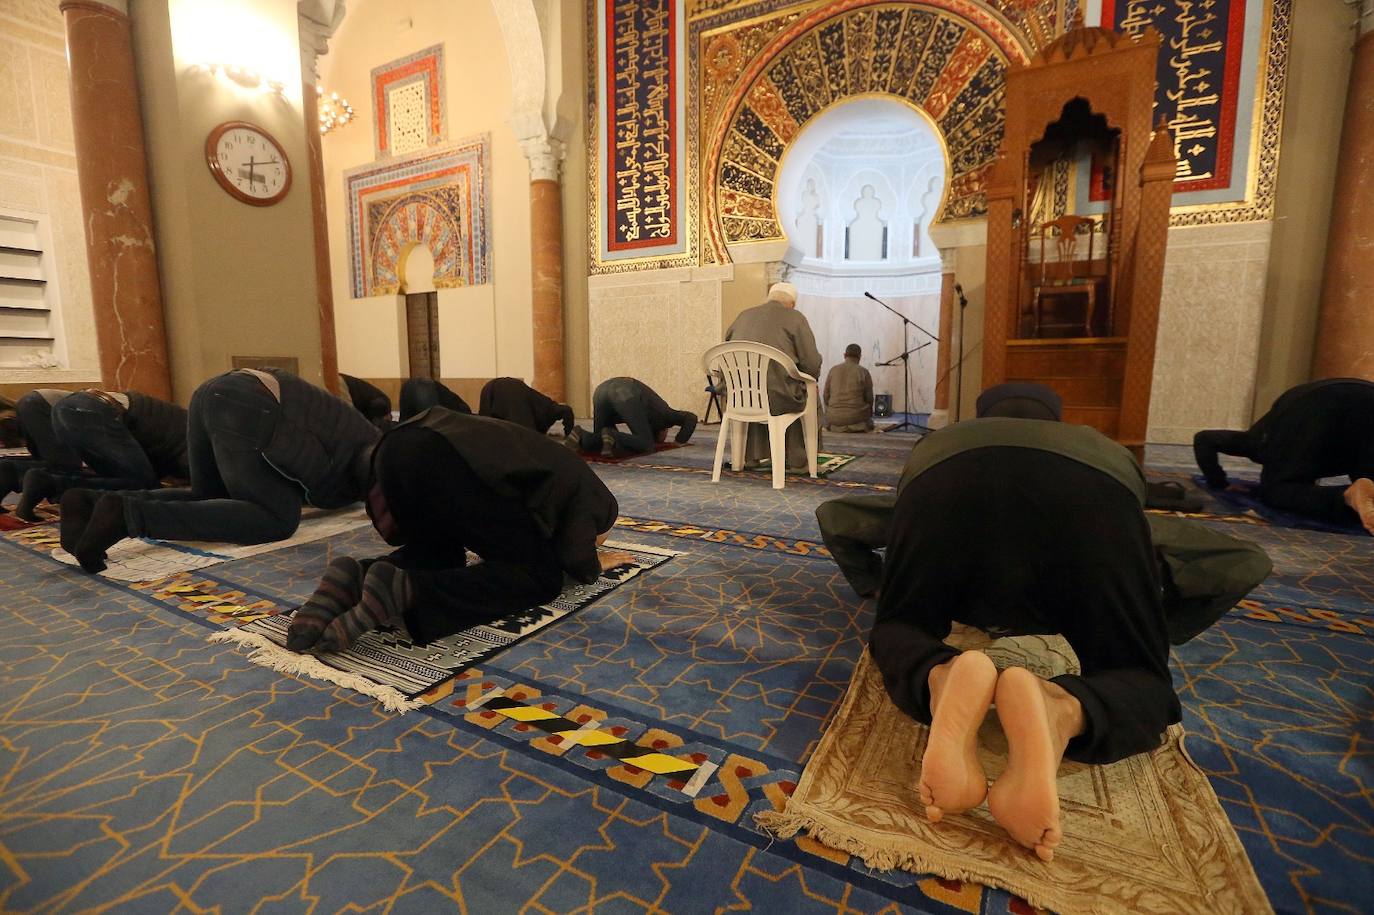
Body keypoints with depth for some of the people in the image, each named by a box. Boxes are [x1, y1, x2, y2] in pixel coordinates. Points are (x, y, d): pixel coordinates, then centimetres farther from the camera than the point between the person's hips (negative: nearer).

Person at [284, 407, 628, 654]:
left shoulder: (562, 470, 37)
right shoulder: (590, 493, 17)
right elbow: (577, 562, 7)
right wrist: (595, 562, 29)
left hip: (398, 446, 9)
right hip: (448, 465, -9)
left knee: (440, 554, 32)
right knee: (540, 576, 5)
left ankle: (354, 578, 1)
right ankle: (404, 592, -17)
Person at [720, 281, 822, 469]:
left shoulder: (744, 315, 17)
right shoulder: (795, 318, 3)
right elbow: (812, 364, -3)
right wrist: (813, 375, 19)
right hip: (777, 399, -4)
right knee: (807, 395, 25)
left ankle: (751, 456, 36)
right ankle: (797, 460, 30)